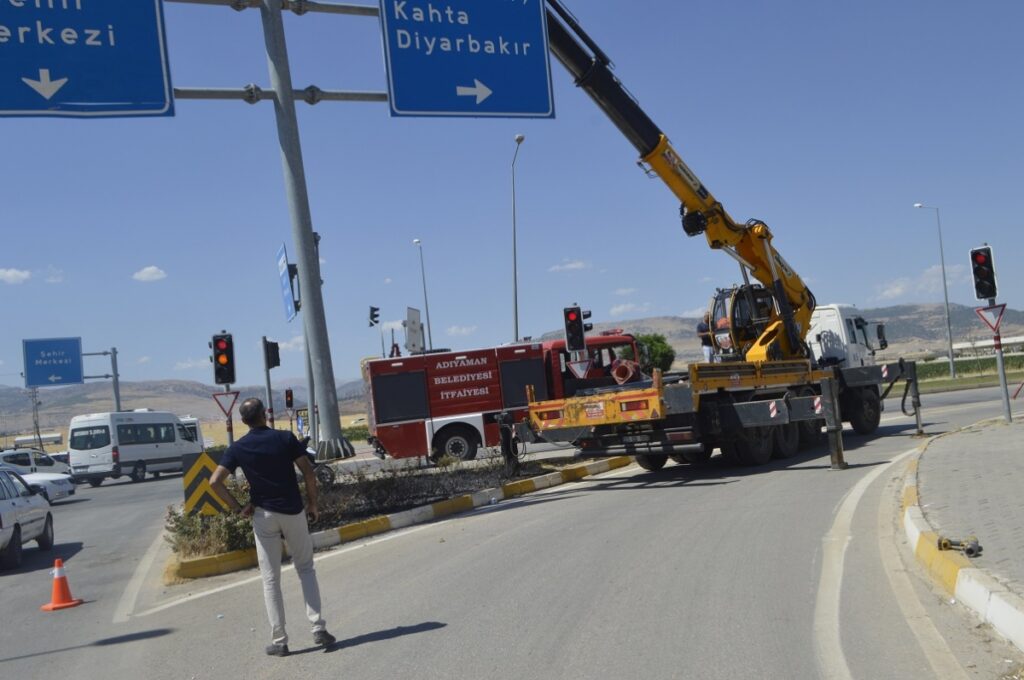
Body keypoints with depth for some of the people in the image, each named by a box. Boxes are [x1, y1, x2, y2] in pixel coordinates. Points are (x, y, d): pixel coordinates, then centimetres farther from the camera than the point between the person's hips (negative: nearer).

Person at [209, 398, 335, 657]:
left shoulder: (238, 448, -1)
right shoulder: (285, 438, -4)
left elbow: (215, 481, -9)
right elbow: (308, 471, -8)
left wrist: (238, 508, -2)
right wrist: (312, 503, 3)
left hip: (264, 515, 0)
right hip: (293, 511, 0)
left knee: (271, 579, 8)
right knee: (306, 568, 14)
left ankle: (280, 641, 8)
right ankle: (318, 628, 4)